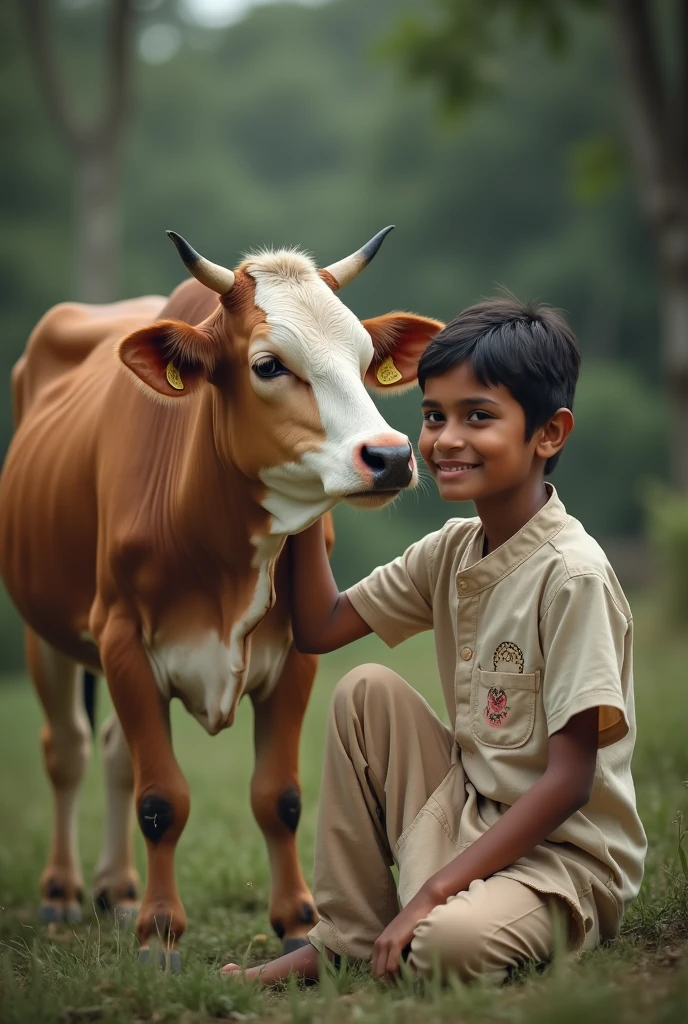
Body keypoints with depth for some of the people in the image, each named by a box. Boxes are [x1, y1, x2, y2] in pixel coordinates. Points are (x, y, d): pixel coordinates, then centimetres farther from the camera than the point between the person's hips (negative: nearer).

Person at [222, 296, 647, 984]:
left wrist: (434, 890, -23)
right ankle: (349, 939, 2)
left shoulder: (571, 576, -19)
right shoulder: (451, 552, 5)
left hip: (565, 856, -8)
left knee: (447, 941, -36)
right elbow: (318, 629, 11)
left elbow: (569, 781, -21)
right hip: (468, 816, 8)